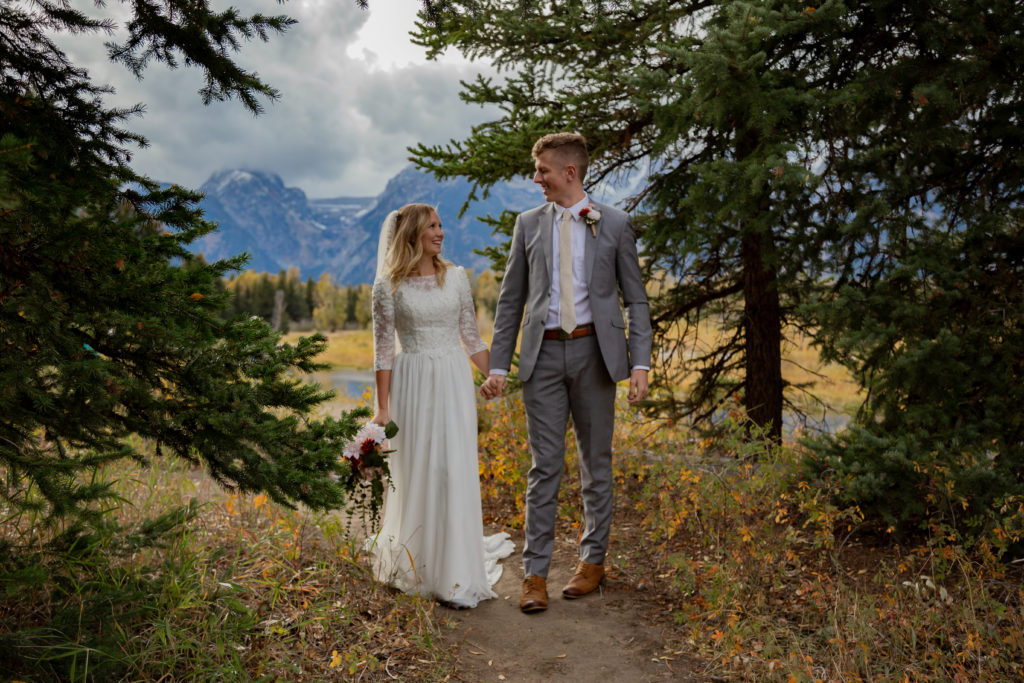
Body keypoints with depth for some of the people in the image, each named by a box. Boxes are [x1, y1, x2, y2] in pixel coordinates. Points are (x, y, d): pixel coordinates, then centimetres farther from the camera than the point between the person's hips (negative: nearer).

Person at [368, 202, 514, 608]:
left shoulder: (456, 277, 7)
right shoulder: (388, 286, -1)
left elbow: (471, 336, 11)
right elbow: (383, 349, -2)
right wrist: (383, 407, -5)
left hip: (453, 382, 2)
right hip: (412, 385, -2)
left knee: (455, 474, -1)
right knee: (414, 475, 6)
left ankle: (456, 575, 9)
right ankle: (412, 564, 29)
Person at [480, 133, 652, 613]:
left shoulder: (615, 224, 3)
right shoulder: (529, 223, 8)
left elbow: (635, 299, 3)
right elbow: (511, 299, 9)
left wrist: (640, 362, -9)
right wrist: (498, 365, 2)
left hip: (594, 350, -1)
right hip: (543, 353, 1)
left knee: (596, 461, 10)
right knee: (544, 465, 1)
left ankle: (593, 559, 26)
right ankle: (535, 573, 8)